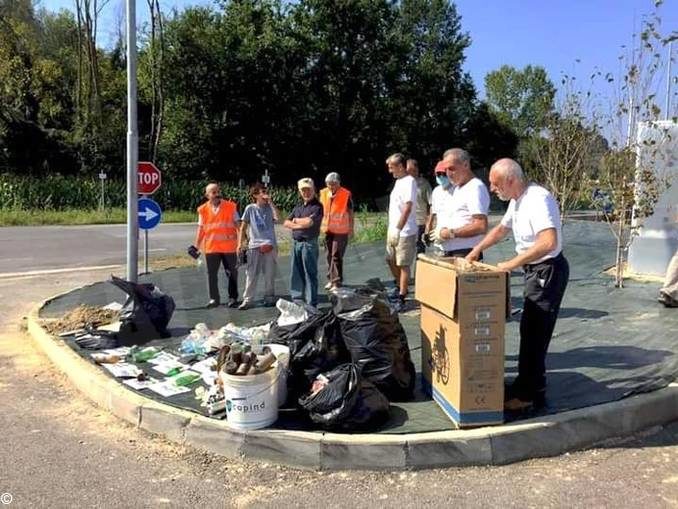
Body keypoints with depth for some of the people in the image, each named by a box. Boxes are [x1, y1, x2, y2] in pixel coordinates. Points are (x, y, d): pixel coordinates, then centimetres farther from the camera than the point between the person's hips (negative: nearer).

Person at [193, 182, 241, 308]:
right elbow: (201, 229, 8)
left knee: (232, 273, 6)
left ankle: (233, 297, 19)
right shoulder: (203, 210, 2)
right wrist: (197, 246, 6)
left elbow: (237, 224, 1)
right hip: (211, 247, 1)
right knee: (212, 274, 5)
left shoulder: (230, 206, -2)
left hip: (229, 247, -1)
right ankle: (214, 299, 16)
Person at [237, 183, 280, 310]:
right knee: (251, 274, 0)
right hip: (254, 245, 0)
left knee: (269, 275, 5)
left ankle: (269, 298, 18)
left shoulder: (270, 207, 5)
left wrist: (270, 202, -11)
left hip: (269, 245, 1)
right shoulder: (250, 208, 4)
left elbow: (278, 218, -15)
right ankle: (247, 299, 5)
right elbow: (243, 227, 6)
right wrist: (240, 243, 0)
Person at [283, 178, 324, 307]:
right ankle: (297, 300, 23)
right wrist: (299, 225, -7)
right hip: (296, 243, 7)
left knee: (310, 274, -2)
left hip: (309, 244, -7)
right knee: (296, 274, 12)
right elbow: (286, 223, 11)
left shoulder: (317, 206, -5)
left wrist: (296, 220, -1)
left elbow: (309, 222, -18)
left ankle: (311, 303, 3)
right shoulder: (298, 207, 17)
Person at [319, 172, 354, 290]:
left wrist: (351, 228, -1)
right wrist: (320, 225, 12)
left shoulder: (346, 194, -10)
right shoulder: (323, 193, 2)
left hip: (341, 230, -5)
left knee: (336, 256, -8)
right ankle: (331, 279, 26)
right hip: (327, 229, 5)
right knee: (329, 255, 14)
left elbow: (350, 212, -2)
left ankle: (337, 282, -2)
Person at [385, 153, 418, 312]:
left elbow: (407, 208, -22)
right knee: (391, 261, 19)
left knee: (403, 265, -3)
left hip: (404, 232, -10)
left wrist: (398, 229, -25)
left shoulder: (409, 181, -15)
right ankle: (400, 288, 36)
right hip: (393, 230, 10)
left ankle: (401, 298, 3)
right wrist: (392, 229, 19)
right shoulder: (398, 181, 14)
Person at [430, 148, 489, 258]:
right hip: (448, 253, 9)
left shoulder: (476, 188, -12)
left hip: (465, 254, -9)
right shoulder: (455, 188, 18)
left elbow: (481, 227, -21)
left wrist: (450, 233, -17)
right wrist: (440, 231, 5)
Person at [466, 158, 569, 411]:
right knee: (529, 330, 15)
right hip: (535, 270, 10)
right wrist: (477, 249, 15)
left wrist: (513, 263, -31)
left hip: (548, 271, -10)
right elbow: (501, 228, 24)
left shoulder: (538, 199, -23)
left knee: (535, 333, -4)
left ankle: (531, 394, 6)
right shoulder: (517, 200, 8)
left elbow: (549, 242, -36)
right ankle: (526, 384, 27)